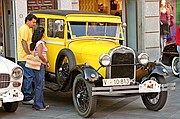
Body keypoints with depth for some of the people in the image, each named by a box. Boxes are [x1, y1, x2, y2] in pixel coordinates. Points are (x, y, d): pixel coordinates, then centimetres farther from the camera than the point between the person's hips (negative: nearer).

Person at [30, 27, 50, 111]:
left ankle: (41, 104, 19)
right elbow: (40, 55, -22)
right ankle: (38, 105, -4)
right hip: (40, 65, -10)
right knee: (39, 86, -6)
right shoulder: (40, 43, -13)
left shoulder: (35, 43, 14)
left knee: (38, 85, 12)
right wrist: (46, 62, -11)